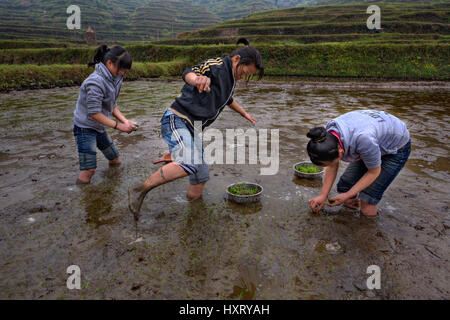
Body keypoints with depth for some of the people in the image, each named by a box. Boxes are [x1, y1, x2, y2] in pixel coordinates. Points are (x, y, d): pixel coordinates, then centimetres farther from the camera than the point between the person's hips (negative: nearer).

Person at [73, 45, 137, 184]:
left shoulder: (114, 79, 1)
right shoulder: (96, 81, -26)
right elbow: (94, 113, -27)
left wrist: (125, 121, -10)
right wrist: (118, 125, -25)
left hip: (99, 127, 9)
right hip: (85, 128, -9)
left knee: (115, 160, 18)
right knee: (88, 170, -11)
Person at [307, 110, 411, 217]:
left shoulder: (362, 139, -43)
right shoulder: (329, 135, -24)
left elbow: (374, 172, -24)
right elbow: (332, 167, -7)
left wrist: (347, 195, -20)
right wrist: (323, 195, -7)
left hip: (396, 148, -6)